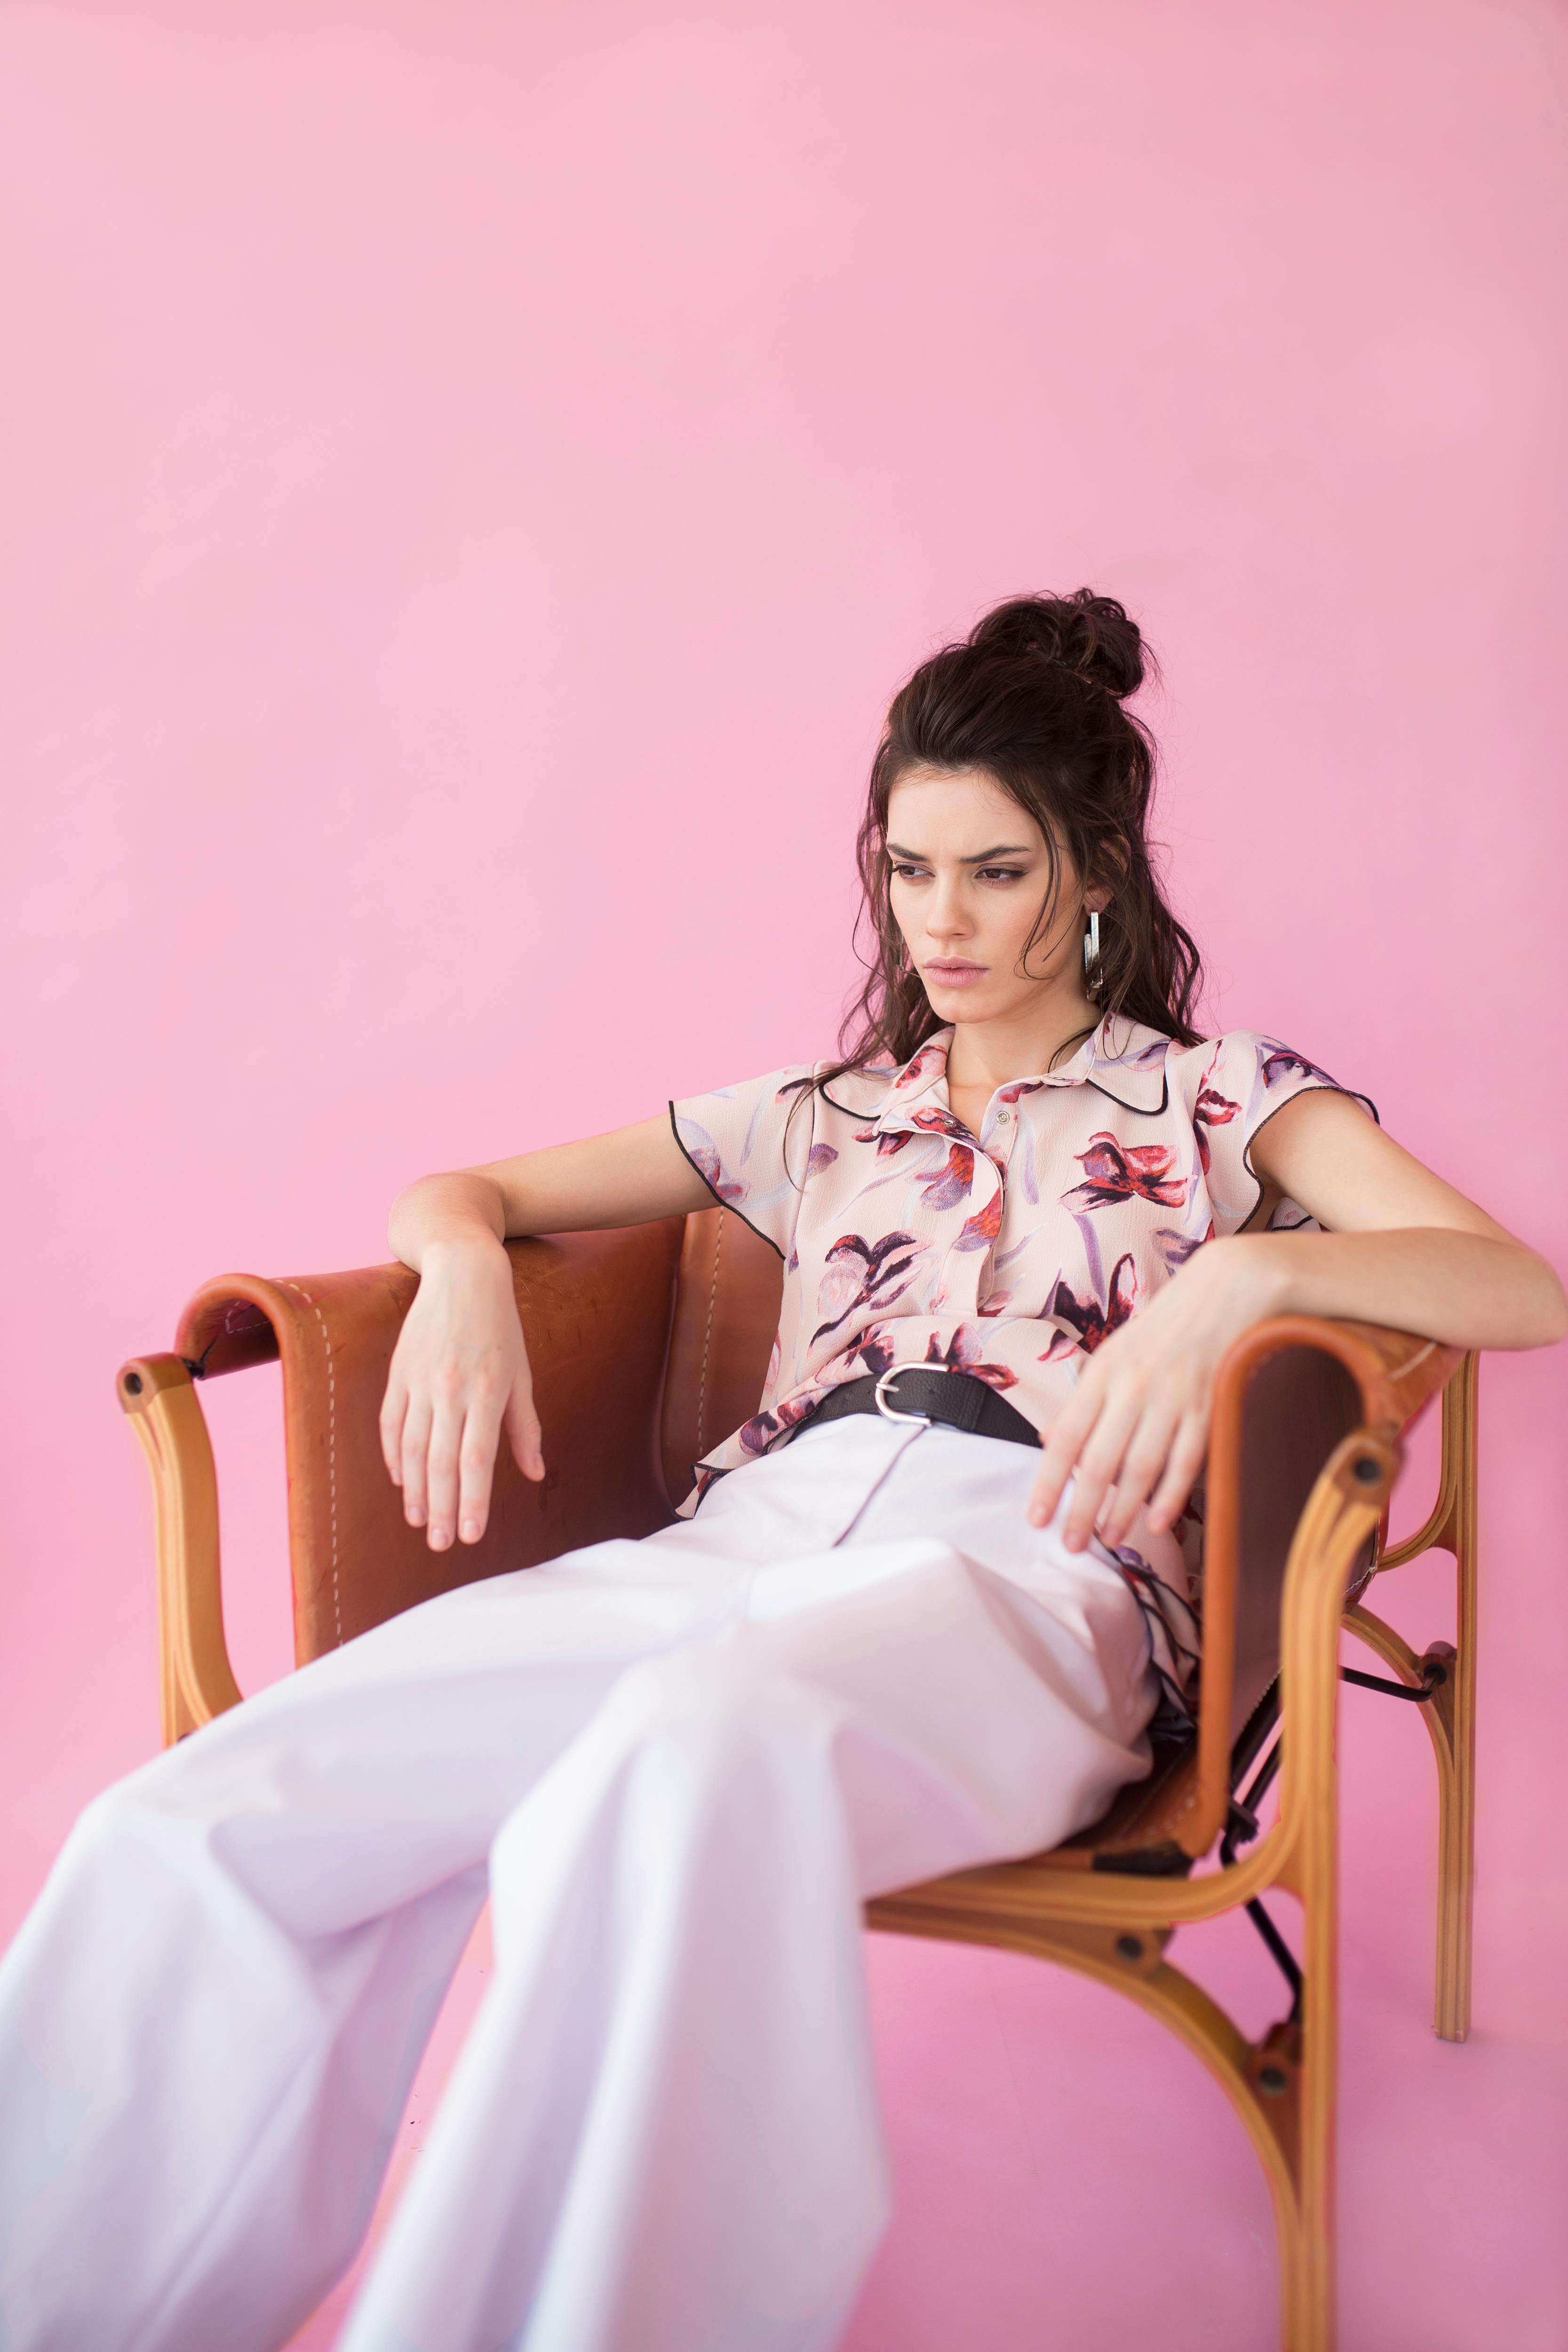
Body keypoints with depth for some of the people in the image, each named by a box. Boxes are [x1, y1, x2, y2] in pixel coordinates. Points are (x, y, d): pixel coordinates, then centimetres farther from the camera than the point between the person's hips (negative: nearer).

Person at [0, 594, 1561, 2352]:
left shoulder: (1216, 1096, 18)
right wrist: (466, 1266, 4)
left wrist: (1238, 1273, -17)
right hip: (746, 1539, 4)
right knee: (191, 1839, -24)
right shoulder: (823, 1117, 28)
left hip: (1016, 1568, -3)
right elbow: (457, 1189, 30)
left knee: (695, 1761, -43)